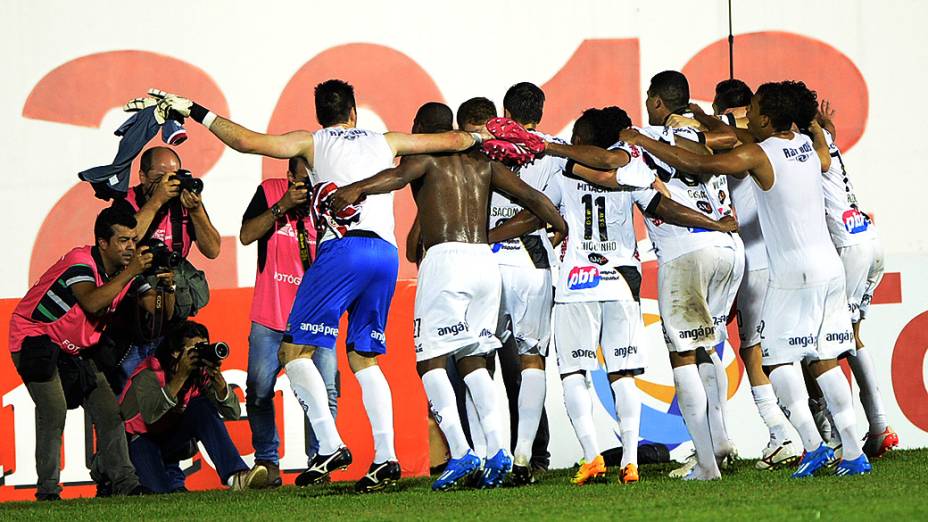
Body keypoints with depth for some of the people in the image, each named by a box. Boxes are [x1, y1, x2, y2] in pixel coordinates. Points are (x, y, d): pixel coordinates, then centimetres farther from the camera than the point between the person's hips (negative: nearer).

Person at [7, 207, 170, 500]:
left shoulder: (129, 271, -3)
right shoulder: (80, 262, -26)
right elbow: (92, 302, -44)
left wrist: (167, 286, -26)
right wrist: (130, 273, -42)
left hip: (76, 349, 8)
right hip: (35, 336, -8)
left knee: (109, 410, 2)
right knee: (54, 408, -22)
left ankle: (124, 482, 6)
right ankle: (47, 489, -18)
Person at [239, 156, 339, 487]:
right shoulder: (270, 192, 1)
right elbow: (246, 235, -8)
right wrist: (282, 206, -18)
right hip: (271, 318, 0)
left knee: (325, 391, -9)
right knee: (259, 391, -3)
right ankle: (267, 461, 11)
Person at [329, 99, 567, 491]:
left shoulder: (426, 156, 6)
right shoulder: (484, 165, 20)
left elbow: (400, 175, -16)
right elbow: (532, 198, 15)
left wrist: (356, 189, -29)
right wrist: (566, 233, 26)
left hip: (446, 257, -6)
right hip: (485, 261, 6)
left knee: (430, 360, -1)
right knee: (473, 360, 14)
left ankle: (460, 451, -15)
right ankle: (497, 449, 0)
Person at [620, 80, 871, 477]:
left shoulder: (757, 155, -11)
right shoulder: (806, 145, 8)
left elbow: (695, 164, -12)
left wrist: (641, 141, -2)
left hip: (794, 272, -7)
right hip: (829, 266, 7)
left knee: (776, 357, 0)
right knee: (823, 359, 8)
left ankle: (813, 444, -12)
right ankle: (853, 452, 4)